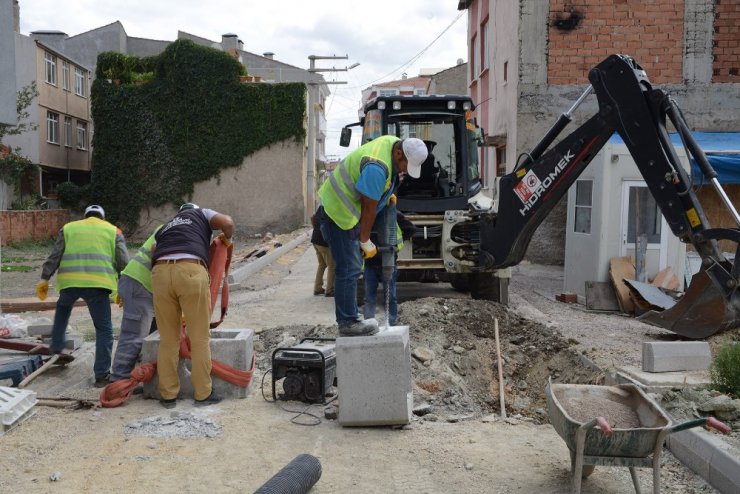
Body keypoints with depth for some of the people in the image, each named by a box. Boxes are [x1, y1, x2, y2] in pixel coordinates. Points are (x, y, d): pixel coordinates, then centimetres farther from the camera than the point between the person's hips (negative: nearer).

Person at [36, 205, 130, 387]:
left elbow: (54, 256, 13)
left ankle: (56, 349, 35)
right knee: (104, 329, 4)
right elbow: (123, 261, 8)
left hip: (69, 280, 3)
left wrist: (44, 279, 14)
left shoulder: (68, 228, 23)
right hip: (97, 282, -2)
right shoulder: (113, 230, 19)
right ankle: (101, 375, 0)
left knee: (63, 309, 35)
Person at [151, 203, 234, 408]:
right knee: (200, 337, 5)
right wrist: (227, 239, 30)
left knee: (168, 339, 12)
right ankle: (203, 394, 11)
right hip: (191, 270, -4)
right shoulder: (201, 213, 28)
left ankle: (168, 395, 17)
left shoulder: (164, 228, 38)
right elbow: (227, 222, 8)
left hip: (160, 272, 4)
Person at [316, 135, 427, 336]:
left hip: (348, 210, 10)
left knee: (351, 267, 15)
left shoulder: (394, 143, -1)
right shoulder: (377, 167, -31)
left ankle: (349, 316, 23)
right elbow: (369, 208, -21)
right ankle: (348, 323, -2)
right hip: (338, 212, -10)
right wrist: (366, 242, -11)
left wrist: (387, 194, 10)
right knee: (348, 269, -9)